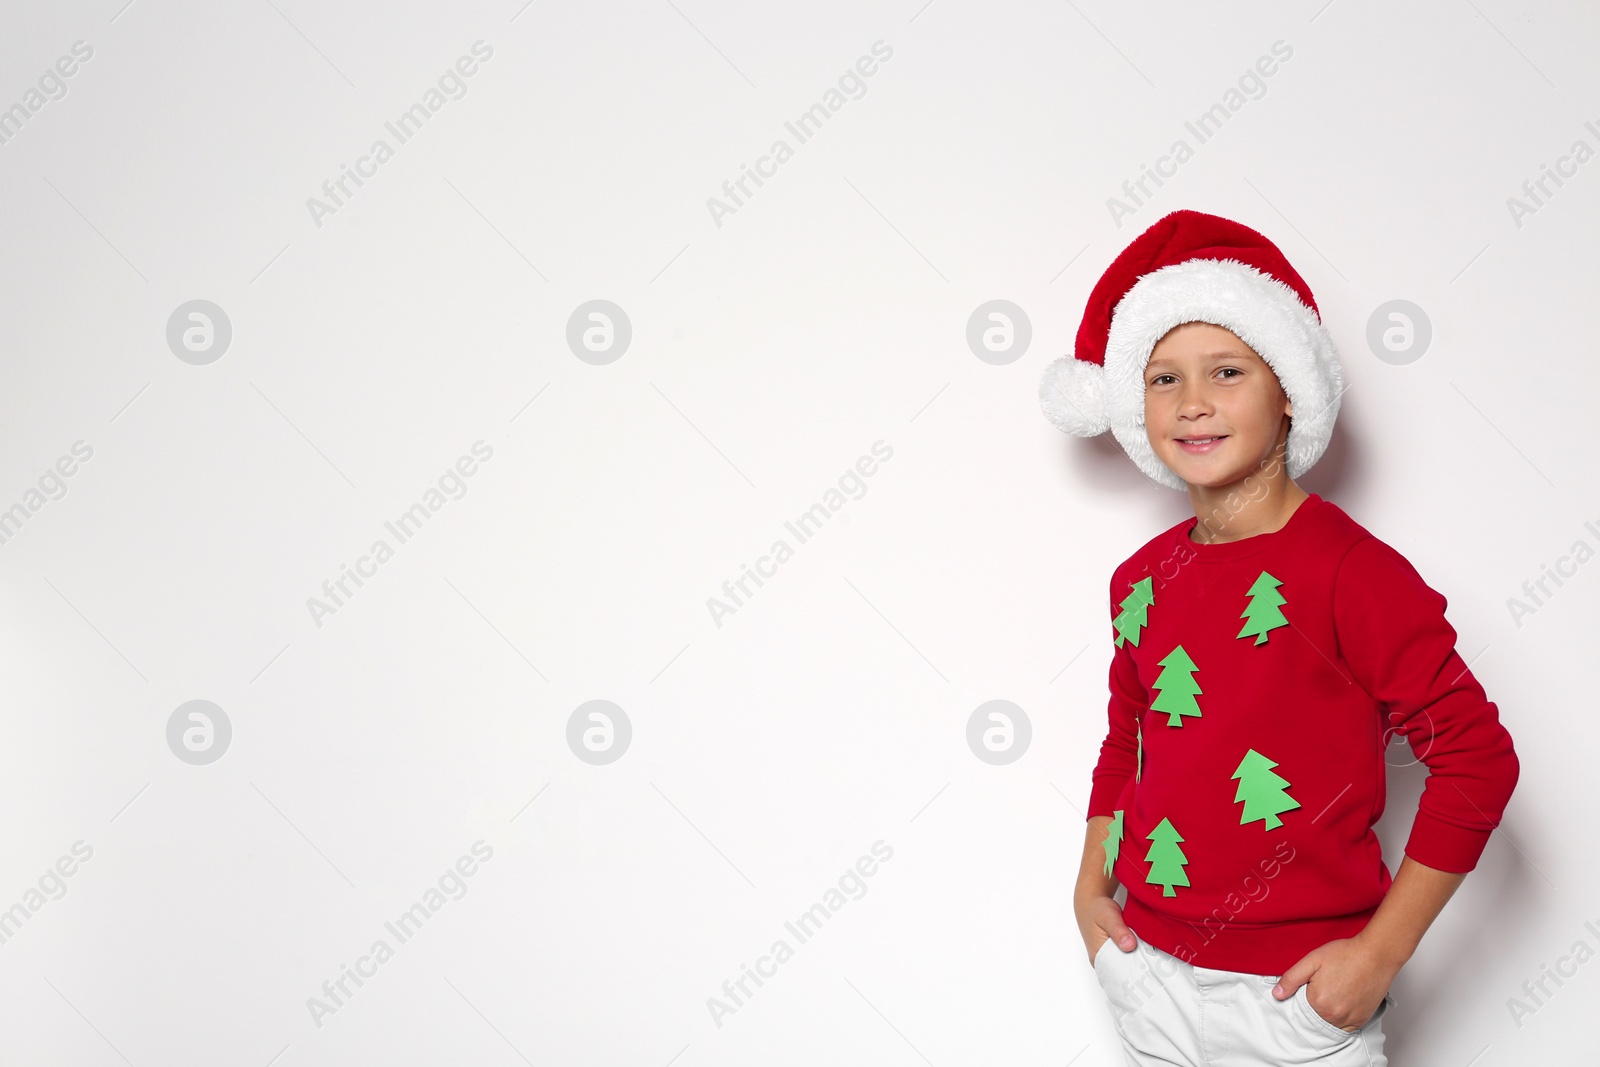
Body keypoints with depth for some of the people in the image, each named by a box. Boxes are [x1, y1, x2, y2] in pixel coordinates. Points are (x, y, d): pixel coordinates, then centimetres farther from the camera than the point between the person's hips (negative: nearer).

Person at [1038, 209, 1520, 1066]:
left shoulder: (1348, 569, -14)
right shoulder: (1142, 579, 3)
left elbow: (1476, 757, -13)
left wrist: (1380, 954, -13)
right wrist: (1091, 888, 8)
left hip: (1296, 993, -5)